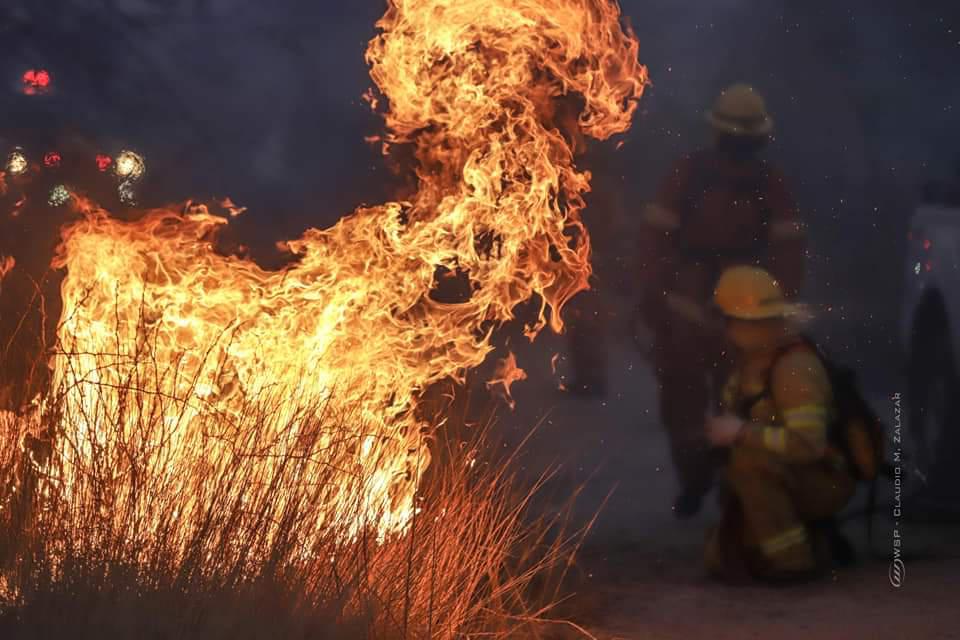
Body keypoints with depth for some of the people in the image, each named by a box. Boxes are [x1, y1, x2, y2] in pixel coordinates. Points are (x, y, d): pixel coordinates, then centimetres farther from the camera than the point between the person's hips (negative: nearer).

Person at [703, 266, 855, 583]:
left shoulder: (796, 366, -27)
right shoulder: (752, 357, 1)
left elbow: (808, 443, -36)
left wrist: (741, 433, -30)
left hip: (823, 483, -9)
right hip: (781, 480, 9)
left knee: (749, 460, -35)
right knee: (723, 561, 5)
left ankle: (793, 557, -21)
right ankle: (815, 539, 16)